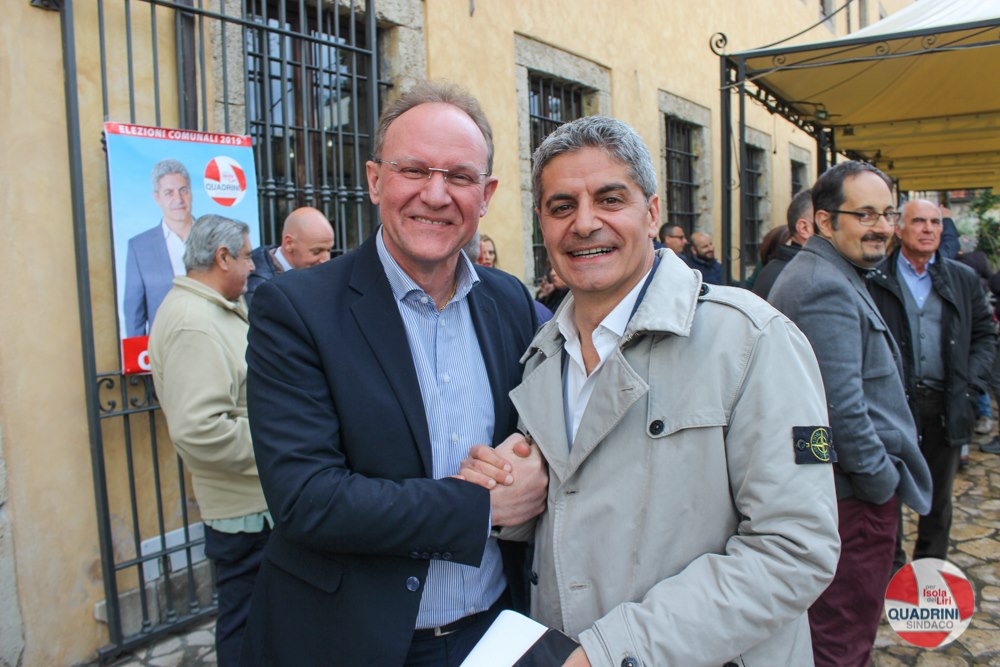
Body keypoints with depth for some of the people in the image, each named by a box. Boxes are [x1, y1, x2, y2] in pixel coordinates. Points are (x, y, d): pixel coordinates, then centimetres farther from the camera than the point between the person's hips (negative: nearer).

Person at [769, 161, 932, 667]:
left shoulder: (812, 274, 14)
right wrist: (884, 482, -12)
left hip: (822, 486, 11)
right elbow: (843, 408, -26)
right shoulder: (828, 289, -20)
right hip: (853, 495, -11)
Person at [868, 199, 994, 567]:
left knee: (939, 494, 15)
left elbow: (985, 334, 14)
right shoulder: (875, 278, -1)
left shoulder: (964, 279, 10)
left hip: (945, 405, 4)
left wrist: (971, 382, 1)